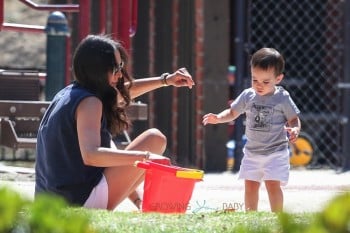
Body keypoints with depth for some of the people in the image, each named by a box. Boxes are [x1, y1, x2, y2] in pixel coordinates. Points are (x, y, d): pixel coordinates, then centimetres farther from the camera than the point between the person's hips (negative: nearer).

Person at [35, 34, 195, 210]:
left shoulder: (68, 93, 13)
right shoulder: (89, 102, -15)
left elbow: (122, 91, 28)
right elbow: (91, 155, -31)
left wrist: (166, 80, 27)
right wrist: (145, 156, -34)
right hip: (83, 201, -9)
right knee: (155, 139, -2)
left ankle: (138, 201, 32)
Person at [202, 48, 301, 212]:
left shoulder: (282, 98, -7)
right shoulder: (248, 96, 1)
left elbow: (293, 119, -2)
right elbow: (233, 112, 12)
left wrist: (294, 130, -23)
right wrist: (218, 118, -6)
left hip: (275, 151, -4)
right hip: (252, 151, 4)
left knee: (272, 184, -13)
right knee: (250, 185, 6)